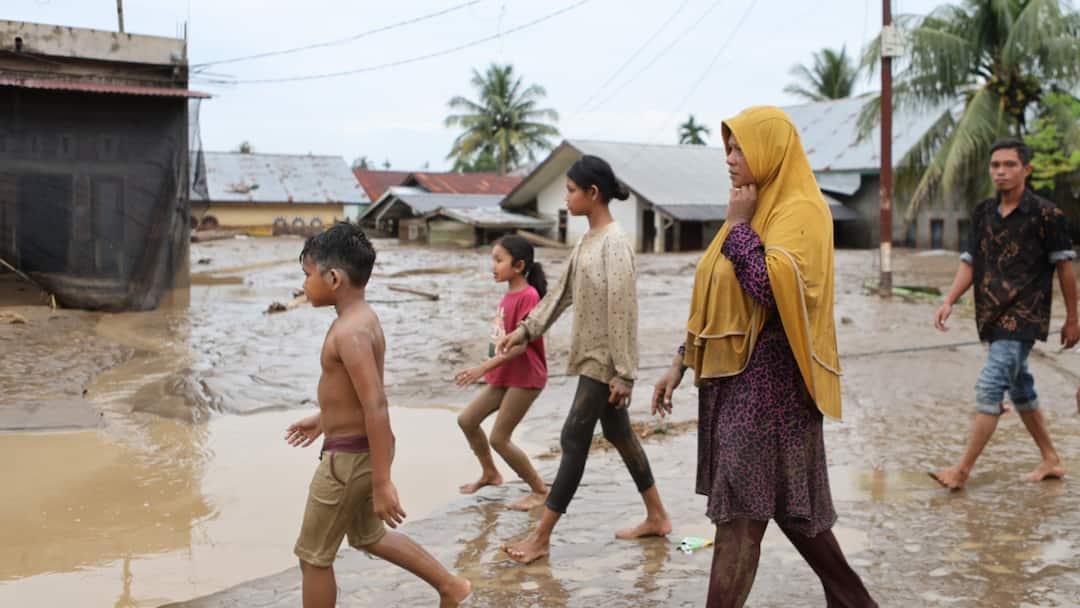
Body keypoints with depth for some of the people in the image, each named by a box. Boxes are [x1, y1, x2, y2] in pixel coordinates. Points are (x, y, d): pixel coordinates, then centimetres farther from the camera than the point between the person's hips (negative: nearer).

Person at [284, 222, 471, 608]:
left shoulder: (349, 331, -25)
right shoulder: (362, 317, 5)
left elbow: (377, 408, -29)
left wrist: (382, 483, -27)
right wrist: (324, 419, 32)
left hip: (349, 455, -10)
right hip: (360, 448, 10)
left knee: (313, 556, 7)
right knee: (368, 535, 27)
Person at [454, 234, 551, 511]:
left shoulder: (528, 296, -20)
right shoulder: (509, 295, 7)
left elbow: (520, 344, -26)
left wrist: (483, 368, -31)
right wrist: (489, 369, 17)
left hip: (524, 378, -9)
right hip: (504, 376, 9)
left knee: (499, 438, -6)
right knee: (466, 420, 12)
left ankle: (540, 491, 8)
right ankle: (490, 473, 31)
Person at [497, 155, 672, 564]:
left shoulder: (614, 242, -19)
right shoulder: (588, 239, 10)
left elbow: (622, 310, -21)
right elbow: (563, 291, 17)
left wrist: (623, 372, -22)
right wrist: (526, 330, 14)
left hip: (605, 360, -9)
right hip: (593, 356, 9)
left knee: (574, 439, -5)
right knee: (618, 433, 15)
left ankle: (541, 537, 2)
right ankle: (656, 516, 27)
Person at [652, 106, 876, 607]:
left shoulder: (799, 210, -11)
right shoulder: (755, 208, 17)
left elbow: (771, 288, -27)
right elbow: (719, 301, 18)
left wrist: (739, 225, -15)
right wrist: (682, 362, 14)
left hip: (769, 376, -9)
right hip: (735, 373, 9)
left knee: (739, 514, -5)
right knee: (787, 504, 15)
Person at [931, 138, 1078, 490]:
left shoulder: (1045, 215, -8)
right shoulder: (983, 213, 8)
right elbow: (970, 262, 8)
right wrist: (949, 301, -7)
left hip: (1023, 318, -7)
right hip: (993, 317, 7)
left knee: (989, 388, -12)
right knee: (1020, 388, 16)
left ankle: (963, 470, -7)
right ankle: (1051, 461, 31)